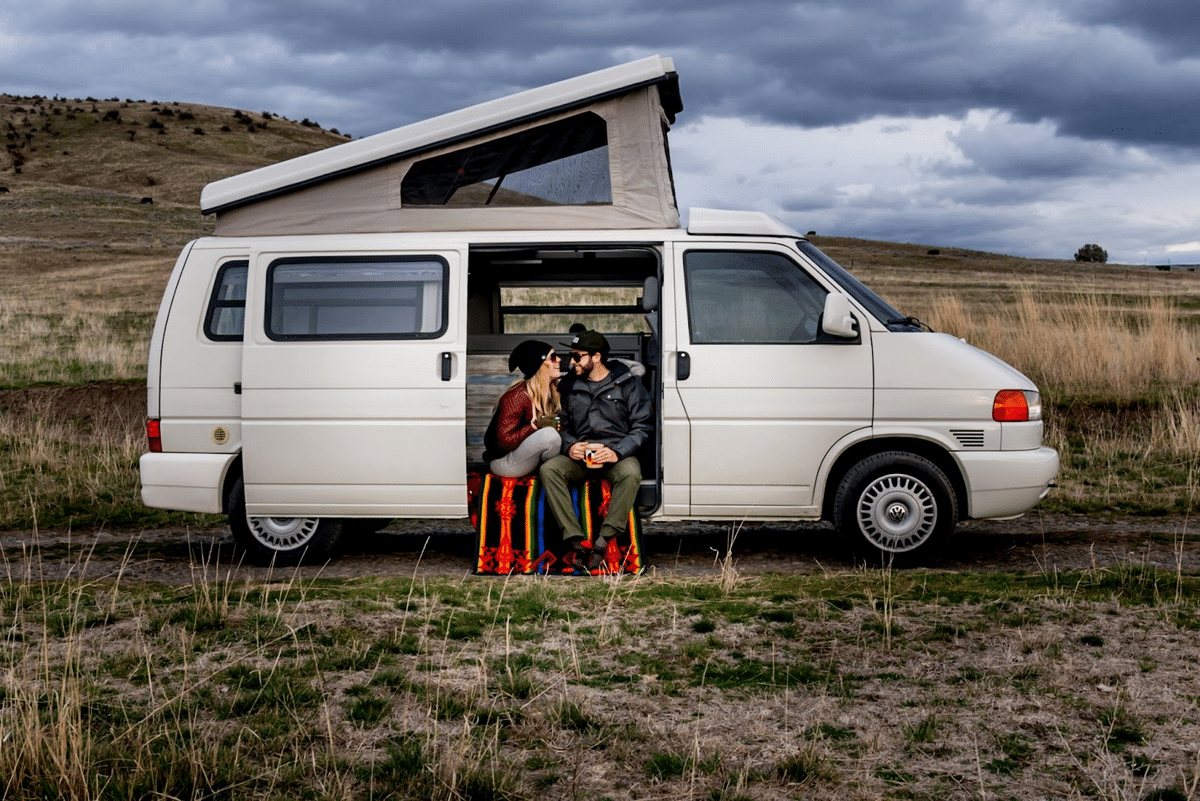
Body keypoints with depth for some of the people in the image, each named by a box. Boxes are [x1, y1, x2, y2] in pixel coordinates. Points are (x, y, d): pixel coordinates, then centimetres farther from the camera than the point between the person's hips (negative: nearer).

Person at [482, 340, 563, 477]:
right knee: (550, 435, -29)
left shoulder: (551, 392, 3)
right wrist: (536, 424, -28)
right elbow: (503, 441, -21)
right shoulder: (517, 397, -21)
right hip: (502, 462, -8)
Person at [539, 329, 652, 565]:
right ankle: (574, 537, -34)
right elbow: (560, 424, 19)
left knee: (631, 473, -37)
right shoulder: (568, 385, 16)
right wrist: (569, 446, -4)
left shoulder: (628, 384, 5)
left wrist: (617, 452, -17)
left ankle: (605, 538, -35)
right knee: (548, 469, -27)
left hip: (617, 454, -3)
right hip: (578, 455, 3)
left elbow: (643, 426, -2)